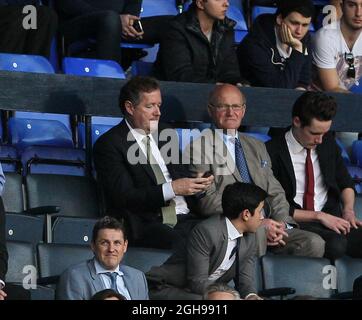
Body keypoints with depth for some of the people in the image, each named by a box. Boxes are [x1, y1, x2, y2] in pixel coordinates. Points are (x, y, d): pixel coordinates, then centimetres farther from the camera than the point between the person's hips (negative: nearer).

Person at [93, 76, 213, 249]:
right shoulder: (108, 145, 0)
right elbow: (125, 197, -9)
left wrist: (196, 183, 0)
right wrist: (172, 189, -17)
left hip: (184, 218, 6)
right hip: (147, 225, -6)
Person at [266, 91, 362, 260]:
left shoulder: (328, 143, 12)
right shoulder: (273, 152, -7)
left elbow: (345, 183, 24)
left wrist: (348, 211, 3)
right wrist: (319, 216, -13)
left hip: (332, 218, 6)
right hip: (296, 224, -6)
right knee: (336, 244, -37)